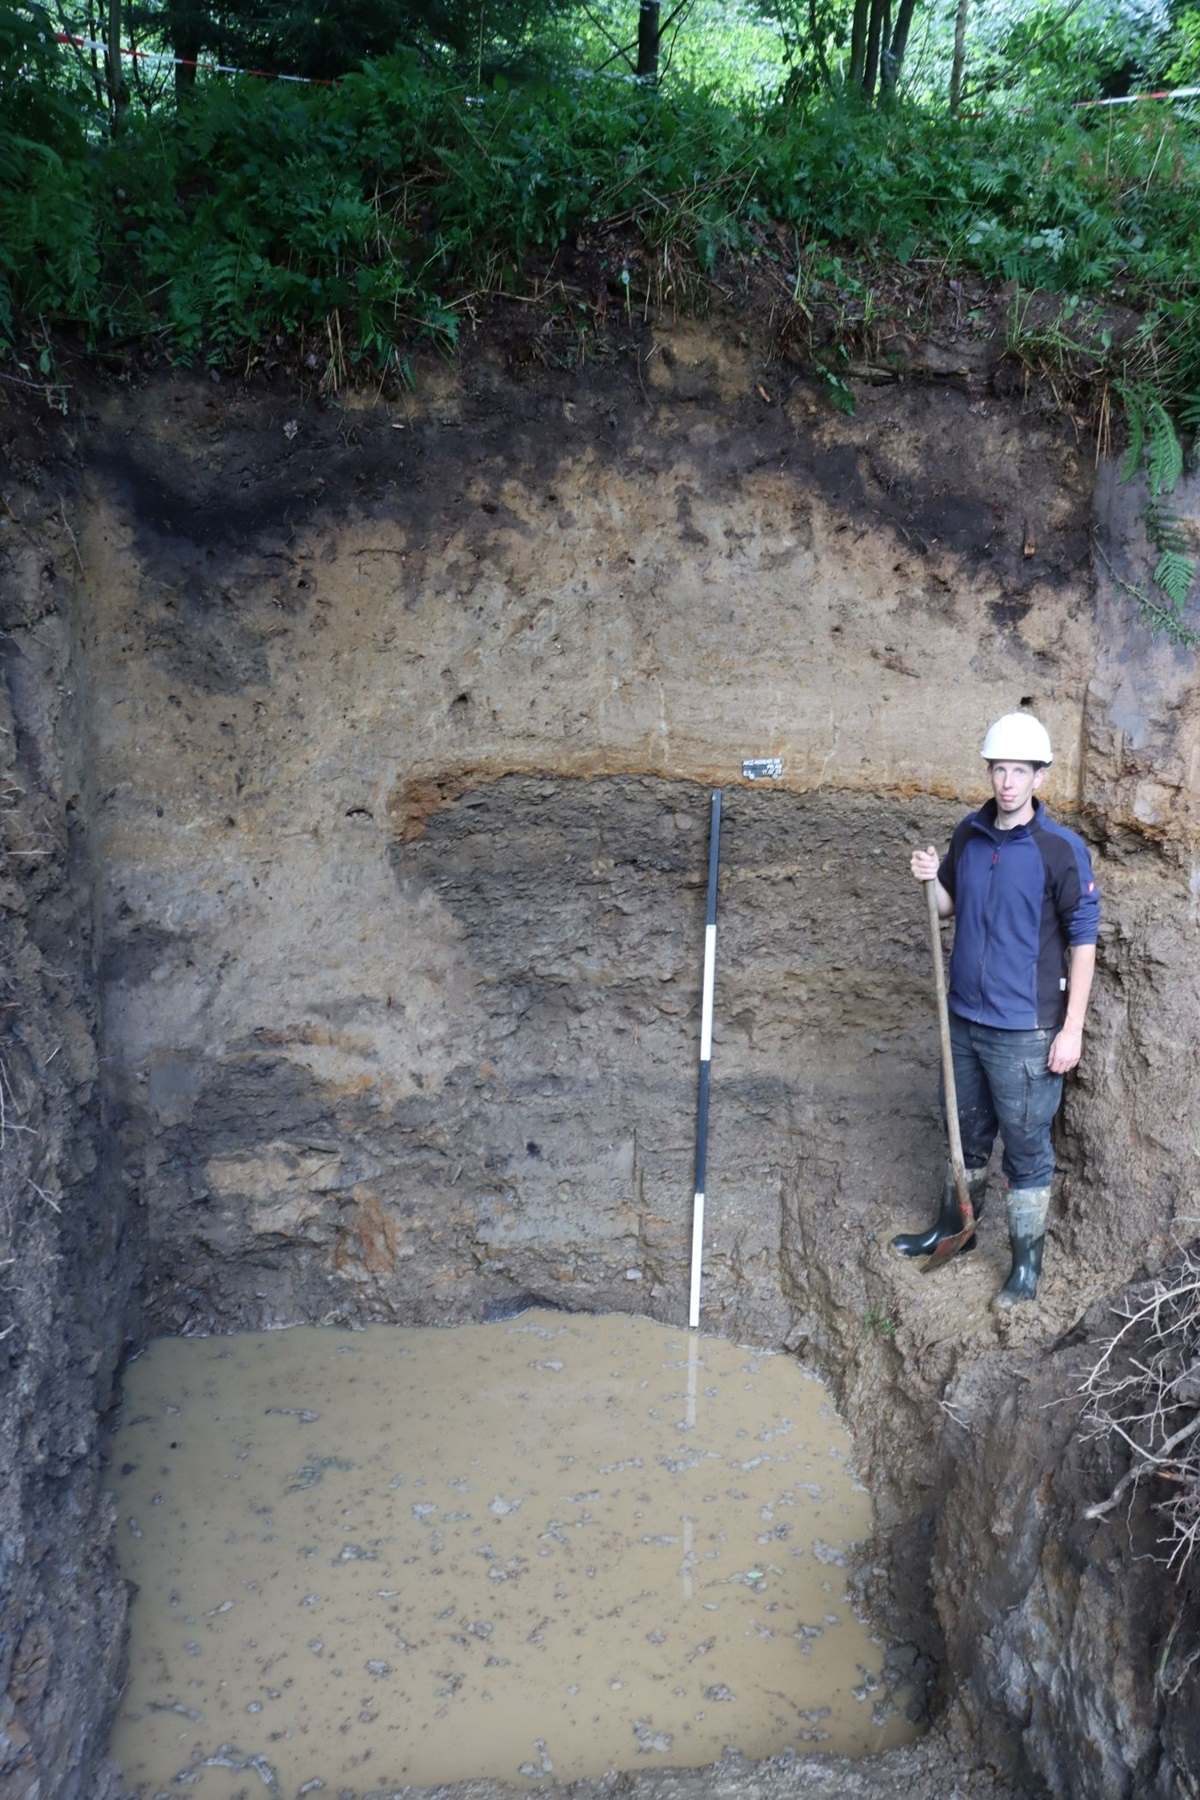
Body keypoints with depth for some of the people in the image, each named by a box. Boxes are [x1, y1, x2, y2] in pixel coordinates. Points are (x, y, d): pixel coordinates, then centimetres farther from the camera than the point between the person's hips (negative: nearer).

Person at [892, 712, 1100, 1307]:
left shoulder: (1061, 849, -16)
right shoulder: (968, 834, 1)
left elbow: (1083, 939, -12)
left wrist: (1072, 1029, -13)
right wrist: (930, 881, -8)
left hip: (1025, 1032, -5)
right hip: (965, 1018, 6)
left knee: (1027, 1150, 7)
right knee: (967, 1134, 22)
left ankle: (1027, 1263, 23)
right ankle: (953, 1227, 41)